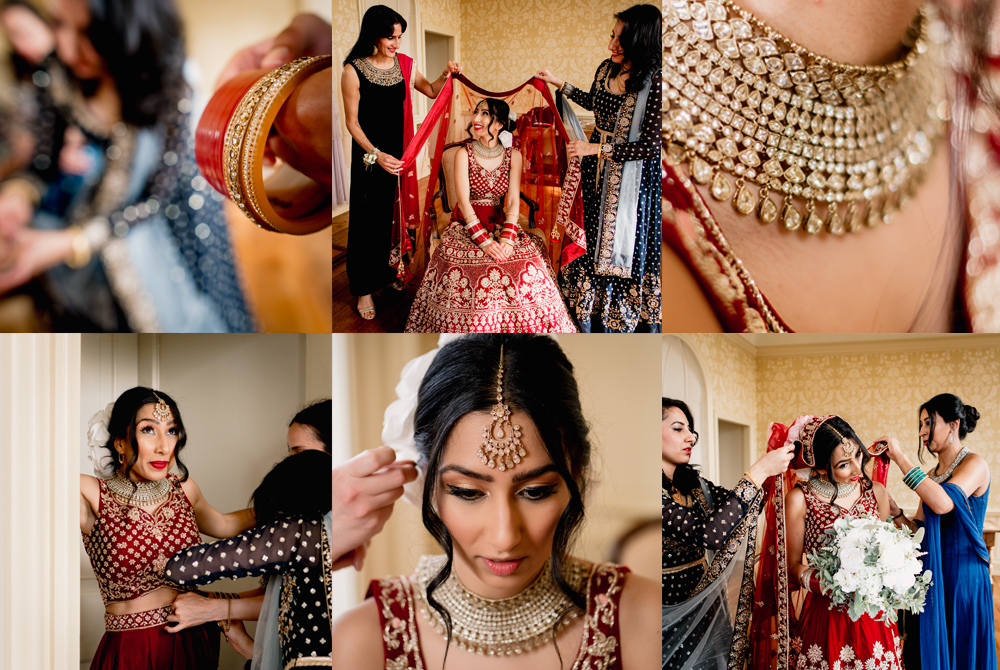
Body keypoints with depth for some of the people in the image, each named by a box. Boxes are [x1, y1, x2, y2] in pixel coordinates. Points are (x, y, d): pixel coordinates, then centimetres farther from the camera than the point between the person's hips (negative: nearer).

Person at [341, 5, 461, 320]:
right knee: (368, 220, 3)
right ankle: (364, 288, 14)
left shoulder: (403, 63, 0)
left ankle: (392, 271, 33)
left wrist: (446, 75, -8)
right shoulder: (354, 71, -15)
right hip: (370, 157, -5)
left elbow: (431, 91, 14)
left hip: (399, 153, 5)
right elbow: (352, 122, -13)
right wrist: (376, 155, -23)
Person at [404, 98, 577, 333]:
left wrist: (507, 238, -21)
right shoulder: (464, 154, -4)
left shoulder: (512, 155, 3)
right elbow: (464, 201, -12)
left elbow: (513, 200, -4)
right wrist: (484, 241, -24)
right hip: (466, 224, -2)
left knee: (530, 261, -23)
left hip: (499, 223, 2)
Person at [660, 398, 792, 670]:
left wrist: (778, 457, -2)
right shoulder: (661, 493, -21)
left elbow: (742, 510, 10)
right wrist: (758, 472, -26)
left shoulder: (692, 483, 7)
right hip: (673, 623, -8)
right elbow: (708, 534, -31)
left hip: (706, 613, 8)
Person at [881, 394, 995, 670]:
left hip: (963, 577, -7)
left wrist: (900, 458, -25)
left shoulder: (975, 464, -10)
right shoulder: (932, 474, 12)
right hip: (931, 577, 7)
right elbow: (920, 530, 11)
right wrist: (895, 511, -6)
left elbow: (943, 503, -29)